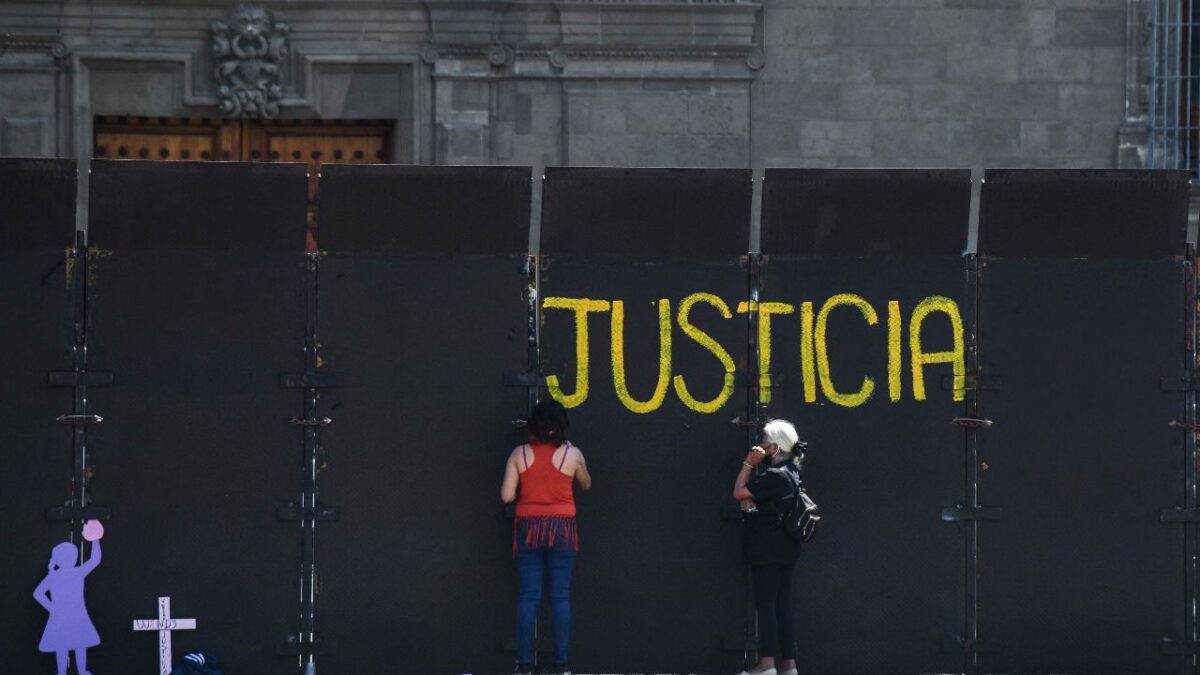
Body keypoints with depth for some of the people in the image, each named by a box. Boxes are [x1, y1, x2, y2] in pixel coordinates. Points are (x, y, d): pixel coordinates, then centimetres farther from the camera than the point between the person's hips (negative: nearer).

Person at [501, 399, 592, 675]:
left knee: (528, 596, 2)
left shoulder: (520, 454, -5)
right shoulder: (572, 454, -5)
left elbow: (507, 496, -7)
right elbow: (586, 484, 14)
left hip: (528, 528, 0)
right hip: (561, 528, 0)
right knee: (561, 596, 3)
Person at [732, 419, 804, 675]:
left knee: (766, 604, -6)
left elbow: (739, 492, -16)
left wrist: (749, 463, -9)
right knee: (783, 605, 9)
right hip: (785, 550, 9)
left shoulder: (773, 476, -19)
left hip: (767, 552, -9)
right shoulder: (792, 470, 7)